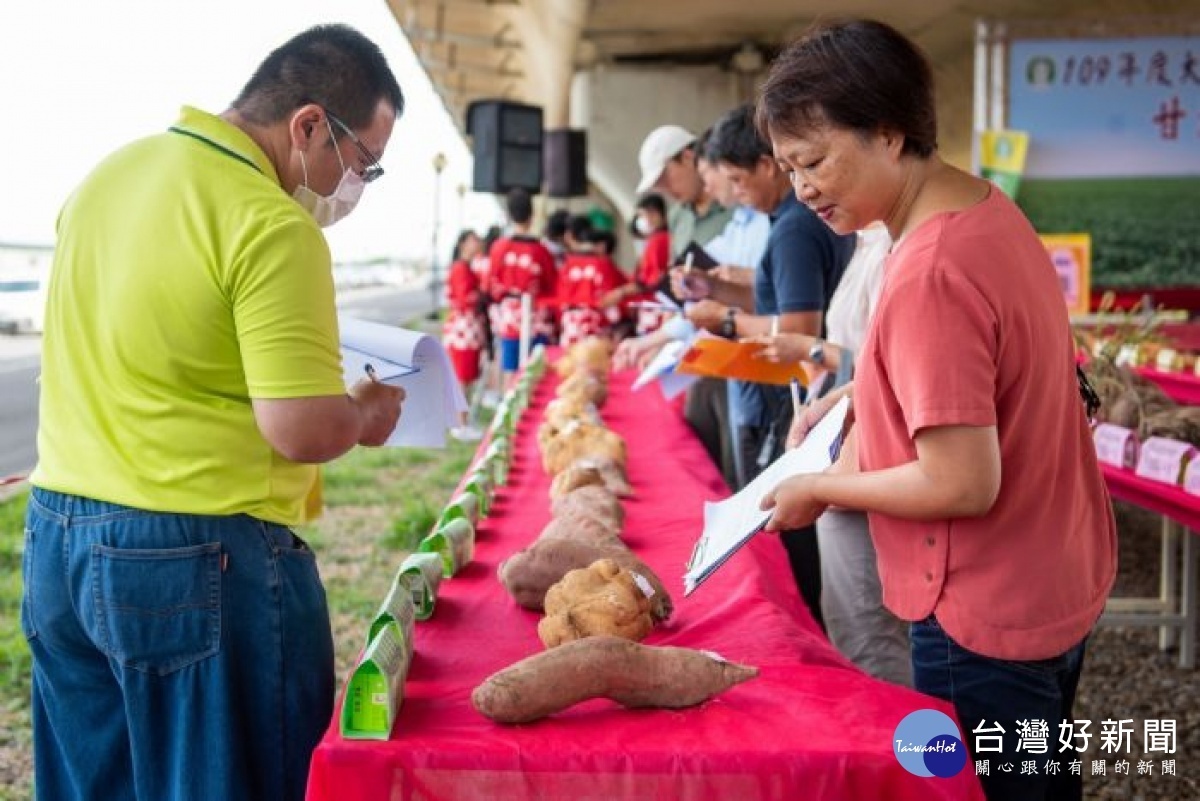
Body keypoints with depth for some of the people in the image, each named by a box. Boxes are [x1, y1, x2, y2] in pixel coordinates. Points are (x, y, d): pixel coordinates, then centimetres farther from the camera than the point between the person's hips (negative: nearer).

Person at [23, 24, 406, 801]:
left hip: (57, 537, 8)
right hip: (196, 560, -8)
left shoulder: (109, 174, 9)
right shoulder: (272, 225, -18)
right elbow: (303, 430, -21)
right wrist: (369, 411, -1)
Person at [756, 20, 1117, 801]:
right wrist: (866, 397, 7)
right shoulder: (988, 207, 1)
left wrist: (820, 488, -14)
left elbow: (963, 484, -28)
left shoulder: (930, 273, -29)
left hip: (987, 618, -9)